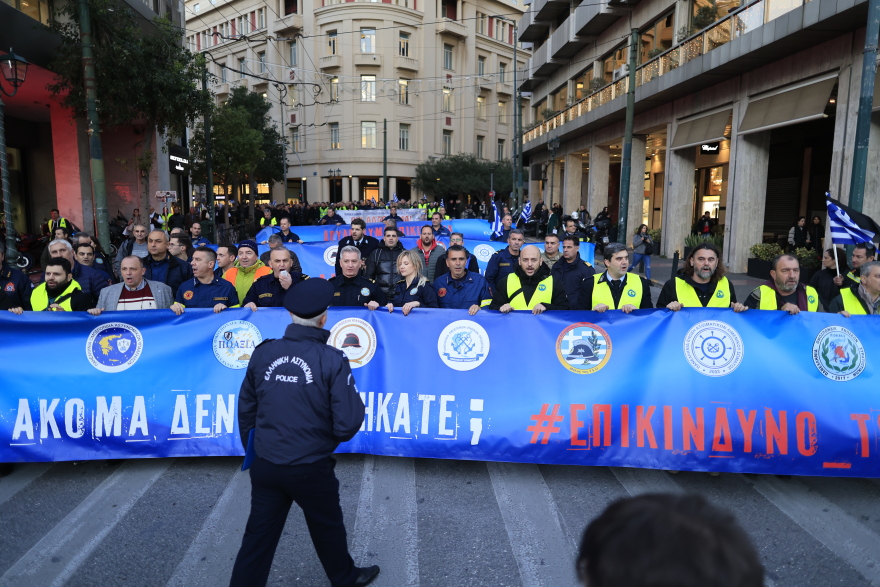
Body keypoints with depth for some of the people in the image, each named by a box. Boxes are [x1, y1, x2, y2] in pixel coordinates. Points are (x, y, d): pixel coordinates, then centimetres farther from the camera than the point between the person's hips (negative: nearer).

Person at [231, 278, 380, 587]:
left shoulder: (263, 353, -4)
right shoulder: (332, 360, -18)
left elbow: (246, 410, 6)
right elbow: (348, 425, -19)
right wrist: (355, 400, 3)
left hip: (264, 465, 3)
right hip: (310, 468, -3)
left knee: (258, 534, 17)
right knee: (328, 528, 21)